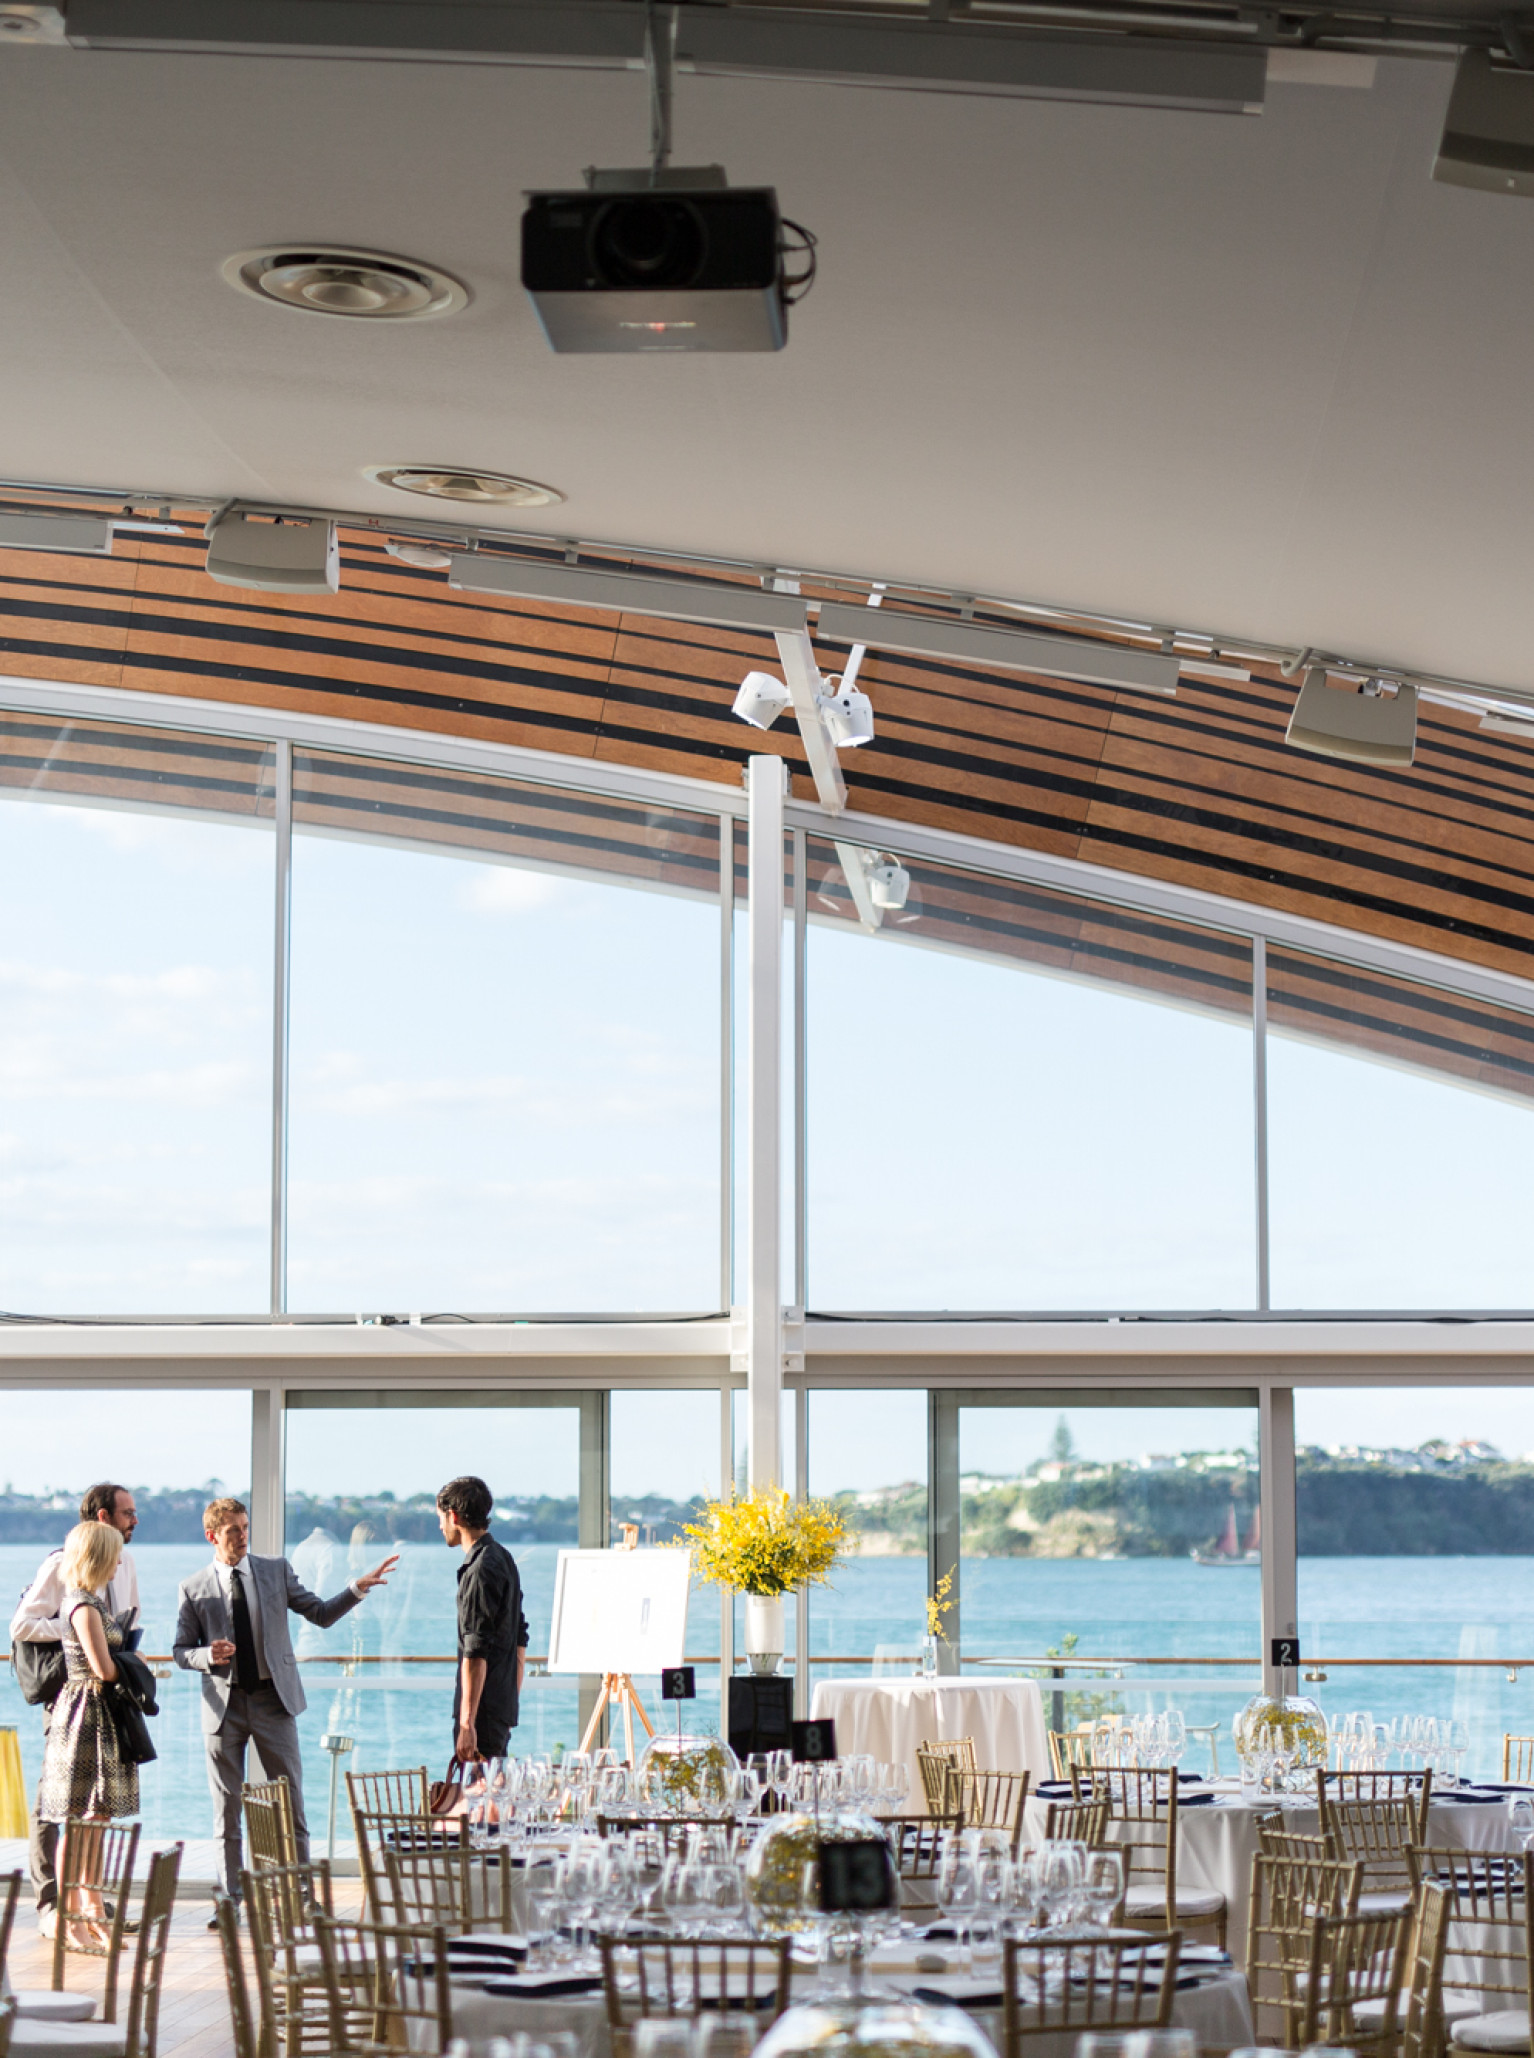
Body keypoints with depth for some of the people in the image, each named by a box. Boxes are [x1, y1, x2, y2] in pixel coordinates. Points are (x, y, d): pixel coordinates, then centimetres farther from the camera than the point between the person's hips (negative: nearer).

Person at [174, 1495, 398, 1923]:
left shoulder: (276, 1571, 6)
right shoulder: (193, 1589, 2)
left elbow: (321, 1614, 6)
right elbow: (181, 1651, 5)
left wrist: (358, 1588, -7)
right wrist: (208, 1656, -16)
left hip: (273, 1699, 1)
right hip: (224, 1703, -1)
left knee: (291, 1803, 1)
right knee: (226, 1811, 4)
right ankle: (230, 1901, 13)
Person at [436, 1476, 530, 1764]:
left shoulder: (480, 1570, -16)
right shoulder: (504, 1558, 15)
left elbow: (475, 1654, -21)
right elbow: (519, 1640, 21)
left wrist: (467, 1724, -22)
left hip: (484, 1711, -10)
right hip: (504, 1708, 10)